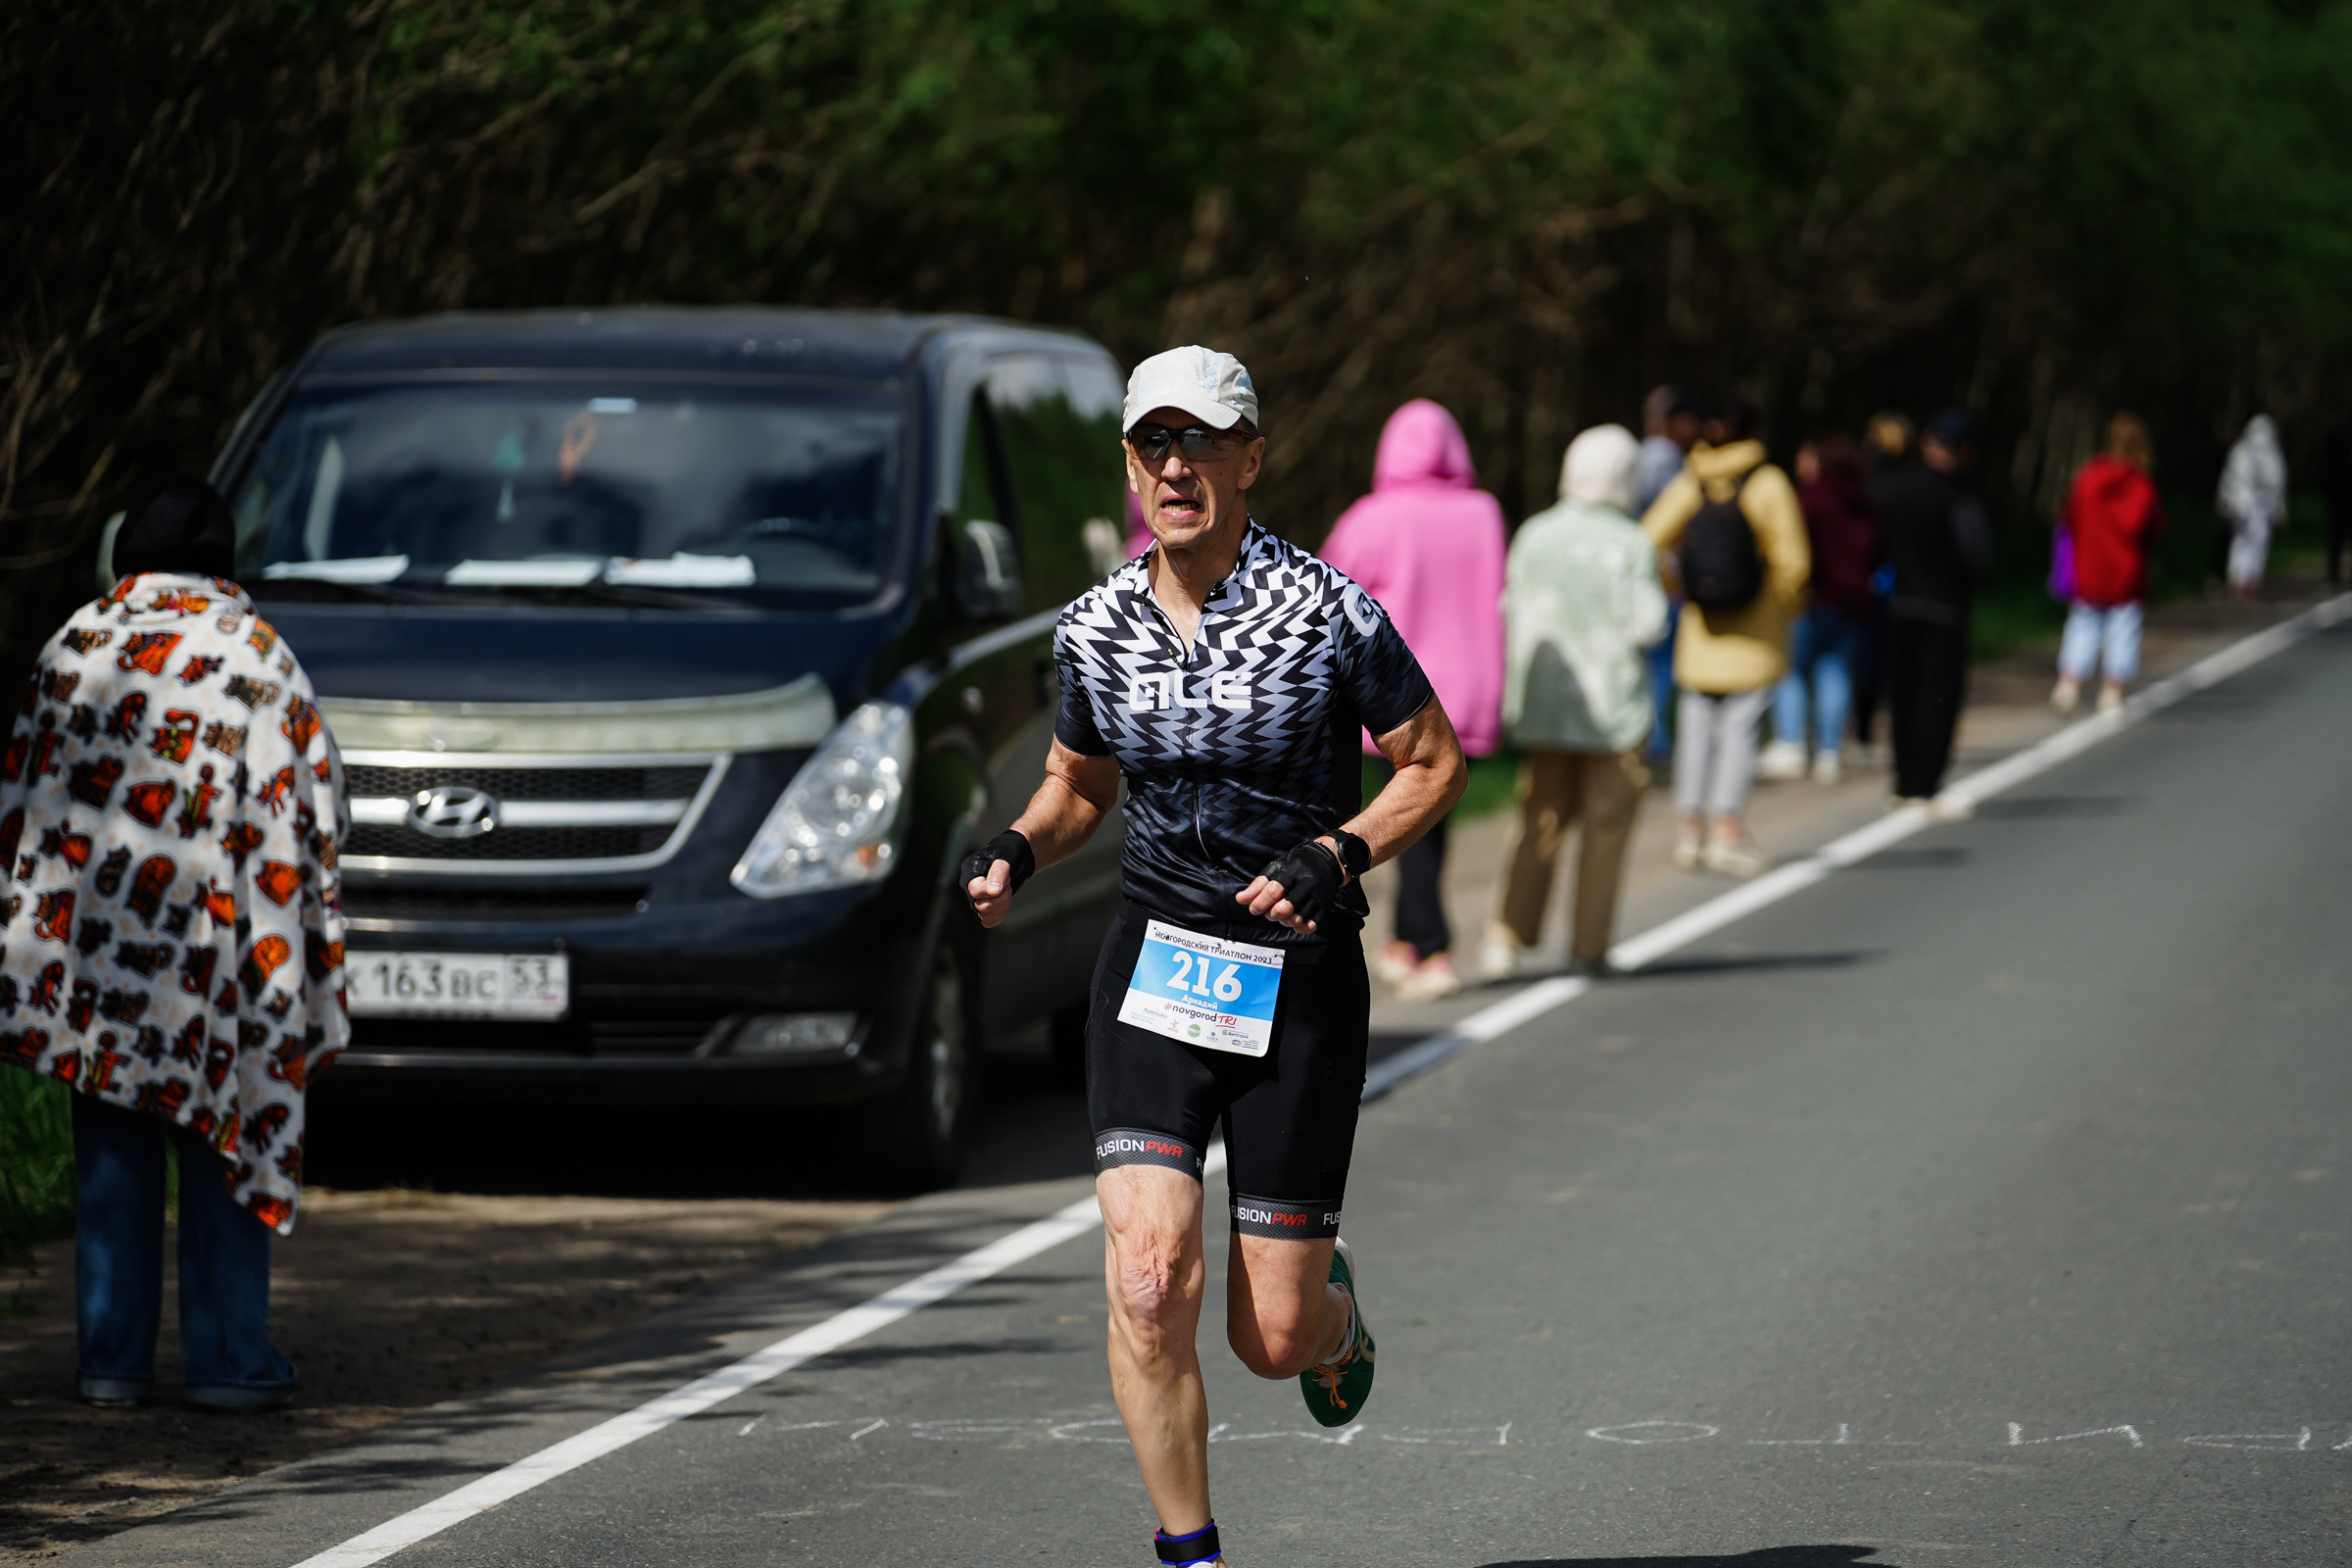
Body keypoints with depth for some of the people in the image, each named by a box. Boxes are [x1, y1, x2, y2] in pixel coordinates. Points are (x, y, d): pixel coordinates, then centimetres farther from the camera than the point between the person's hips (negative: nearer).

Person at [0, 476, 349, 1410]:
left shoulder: (78, 643, 5)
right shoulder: (257, 653, -1)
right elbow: (312, 804, -1)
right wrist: (312, 952, 6)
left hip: (89, 933, 2)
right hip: (215, 939, -2)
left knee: (112, 1157, 7)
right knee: (224, 1143, 4)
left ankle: (112, 1358, 8)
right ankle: (228, 1358, 3)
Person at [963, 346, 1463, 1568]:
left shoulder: (1327, 610, -10)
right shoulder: (1096, 628, 2)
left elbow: (1436, 765, -1)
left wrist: (1336, 856, -17)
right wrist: (1019, 849, -3)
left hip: (1300, 981, -2)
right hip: (1152, 967, 2)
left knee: (1272, 1339, 1)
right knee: (1149, 1276, -18)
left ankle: (1334, 1300, 40)